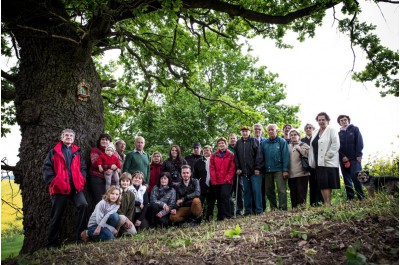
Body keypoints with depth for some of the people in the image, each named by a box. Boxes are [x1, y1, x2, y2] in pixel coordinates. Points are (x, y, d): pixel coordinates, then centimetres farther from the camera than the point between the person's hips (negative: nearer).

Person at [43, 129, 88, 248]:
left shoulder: (77, 152, 17)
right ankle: (52, 243, 19)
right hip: (59, 187, -1)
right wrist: (53, 181, -9)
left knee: (83, 205, -20)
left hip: (76, 186, 2)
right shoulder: (54, 152, 9)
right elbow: (47, 167, 1)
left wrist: (82, 180, -2)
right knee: (57, 215, 5)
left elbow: (83, 168, 13)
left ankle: (80, 236, -9)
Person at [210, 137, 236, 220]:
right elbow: (212, 169, 5)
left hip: (227, 181, -3)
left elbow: (232, 168, -1)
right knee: (219, 198, 8)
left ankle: (227, 216, -8)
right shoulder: (214, 156, 11)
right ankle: (220, 217, 16)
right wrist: (213, 180, -4)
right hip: (216, 182, 3)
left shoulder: (231, 155, 6)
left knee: (225, 196, -15)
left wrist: (228, 178, -11)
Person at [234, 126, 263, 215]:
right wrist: (238, 168, 3)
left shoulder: (254, 141, 2)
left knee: (256, 190, -4)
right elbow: (236, 157, 13)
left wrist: (257, 168, -11)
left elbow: (258, 155, -4)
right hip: (244, 172, 4)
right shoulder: (238, 143, 13)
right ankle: (248, 210, 13)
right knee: (246, 191, 7)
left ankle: (259, 210, 1)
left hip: (254, 171, -4)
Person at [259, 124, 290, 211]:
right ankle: (273, 208, 23)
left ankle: (283, 209, -1)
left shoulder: (282, 141, 0)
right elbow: (261, 157, 11)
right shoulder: (264, 143, 11)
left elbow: (286, 156, -6)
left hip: (279, 170, -4)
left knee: (281, 190, -7)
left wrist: (285, 170, -12)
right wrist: (260, 168, 1)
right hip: (268, 170, 5)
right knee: (269, 191, 10)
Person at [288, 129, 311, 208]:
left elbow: (309, 154, -8)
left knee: (301, 193, -4)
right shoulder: (288, 146, 18)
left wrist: (300, 149, -7)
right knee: (293, 194, 8)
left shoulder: (303, 145, 6)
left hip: (301, 173, -4)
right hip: (291, 174, 4)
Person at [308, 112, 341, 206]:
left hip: (329, 162, -6)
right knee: (322, 184, 4)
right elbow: (312, 147, 18)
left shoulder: (331, 130, 0)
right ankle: (326, 203, 8)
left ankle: (328, 203, -3)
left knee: (327, 184, -7)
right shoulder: (315, 132, 18)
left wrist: (327, 156, -14)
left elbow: (336, 145, -11)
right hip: (318, 163, 6)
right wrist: (312, 162, 11)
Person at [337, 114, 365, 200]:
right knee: (347, 180, 2)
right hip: (343, 159, 3)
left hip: (354, 158, -3)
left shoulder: (355, 129, 9)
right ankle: (350, 199, 6)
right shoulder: (339, 133, 14)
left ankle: (362, 197, -4)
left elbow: (359, 142, 1)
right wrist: (343, 156, -8)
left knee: (355, 177, -12)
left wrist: (359, 155, -10)